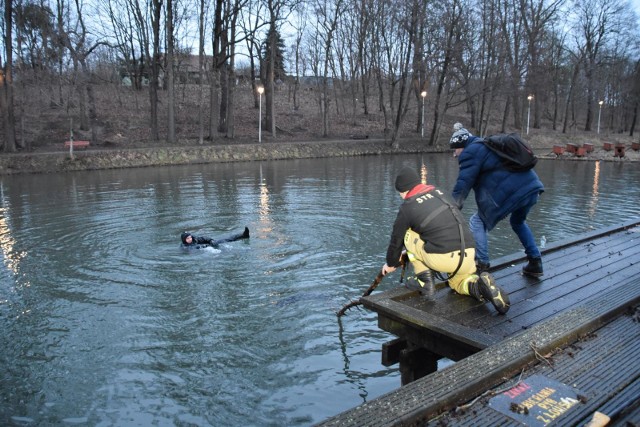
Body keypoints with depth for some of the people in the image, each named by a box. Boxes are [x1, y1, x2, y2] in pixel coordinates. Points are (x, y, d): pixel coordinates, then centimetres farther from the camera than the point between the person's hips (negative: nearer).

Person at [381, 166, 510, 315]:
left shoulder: (407, 207, 0)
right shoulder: (437, 192, 19)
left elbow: (396, 239, 10)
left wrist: (391, 263, 30)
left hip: (441, 259, -6)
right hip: (468, 256, 6)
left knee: (408, 234, 15)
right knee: (459, 282, 33)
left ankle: (423, 279, 11)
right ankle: (479, 285, 0)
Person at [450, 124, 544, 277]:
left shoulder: (470, 152, -1)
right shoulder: (487, 146, 29)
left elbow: (463, 184, -7)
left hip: (513, 192, -9)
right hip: (532, 186, 10)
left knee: (476, 222, 5)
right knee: (518, 222, 33)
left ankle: (481, 263, 5)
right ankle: (535, 262, 31)